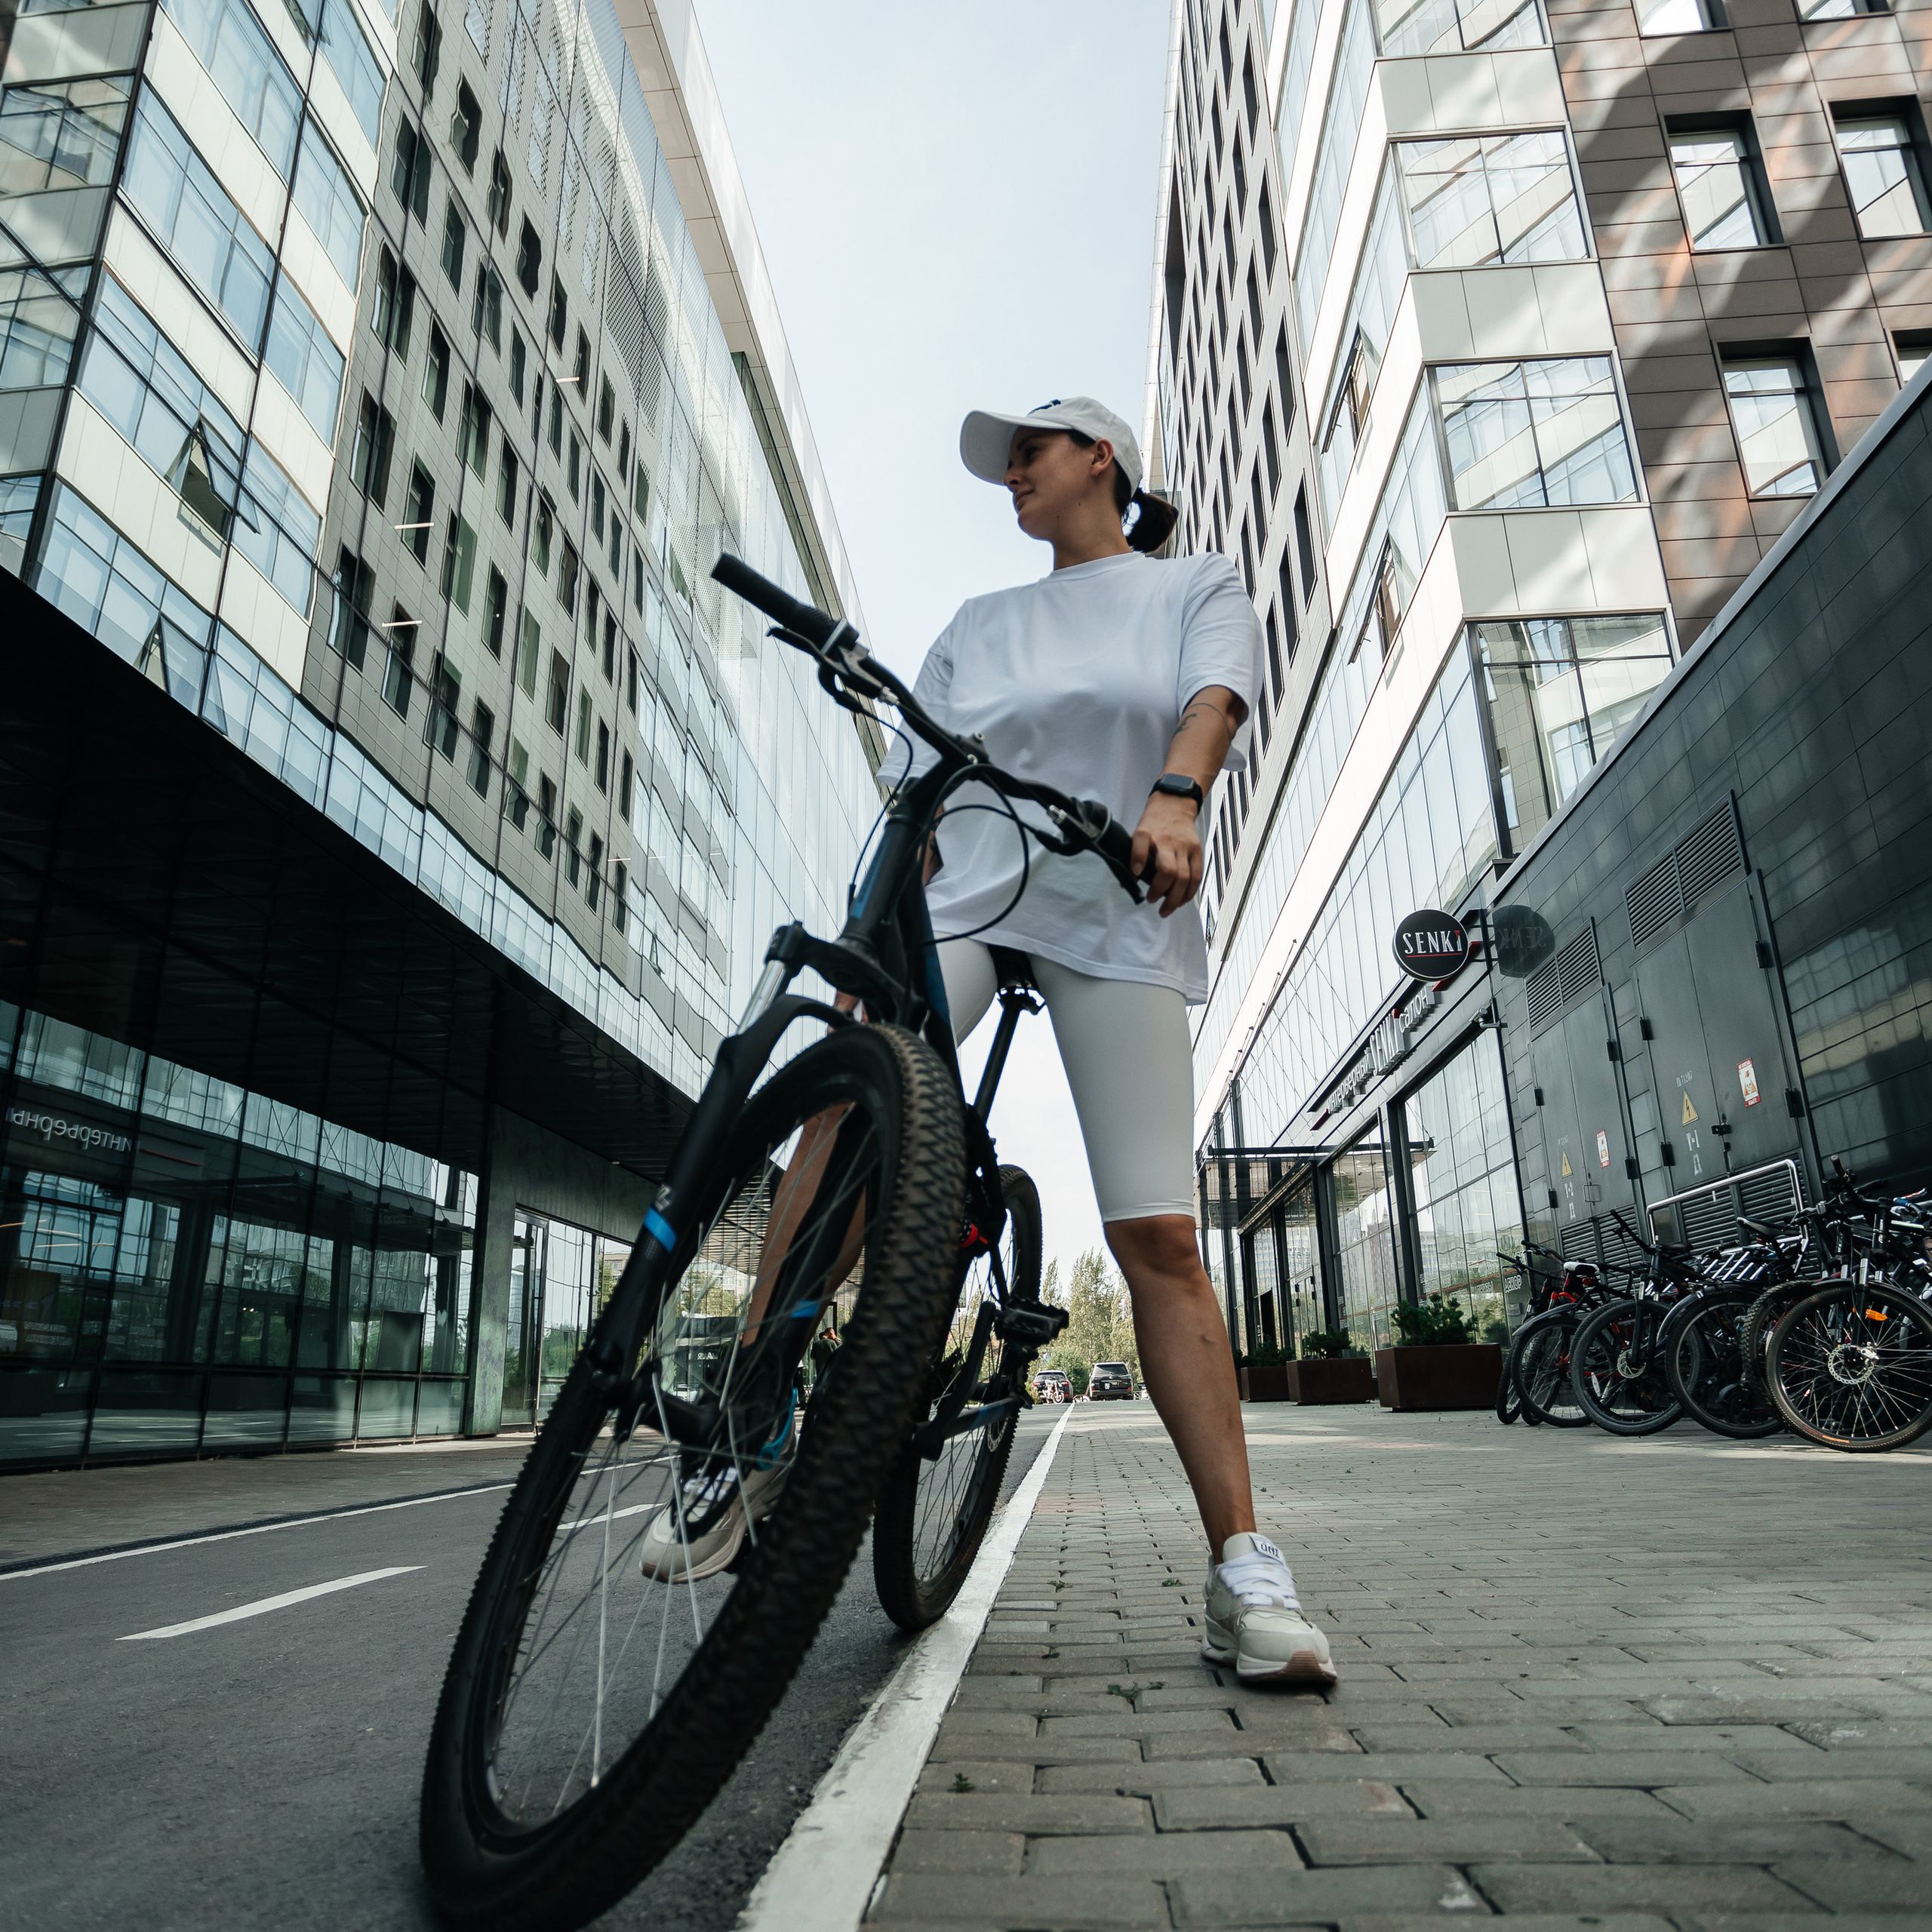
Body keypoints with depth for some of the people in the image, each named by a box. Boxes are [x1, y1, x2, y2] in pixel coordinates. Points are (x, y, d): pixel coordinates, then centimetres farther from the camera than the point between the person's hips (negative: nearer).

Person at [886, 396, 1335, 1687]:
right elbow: (918, 786, 20)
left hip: (1118, 914, -3)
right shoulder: (981, 627, 29)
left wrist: (1174, 794, -25)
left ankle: (1243, 1568, -6)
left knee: (1160, 1238, -11)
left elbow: (1213, 695, -2)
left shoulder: (1195, 586, 20)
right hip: (962, 892, 3)